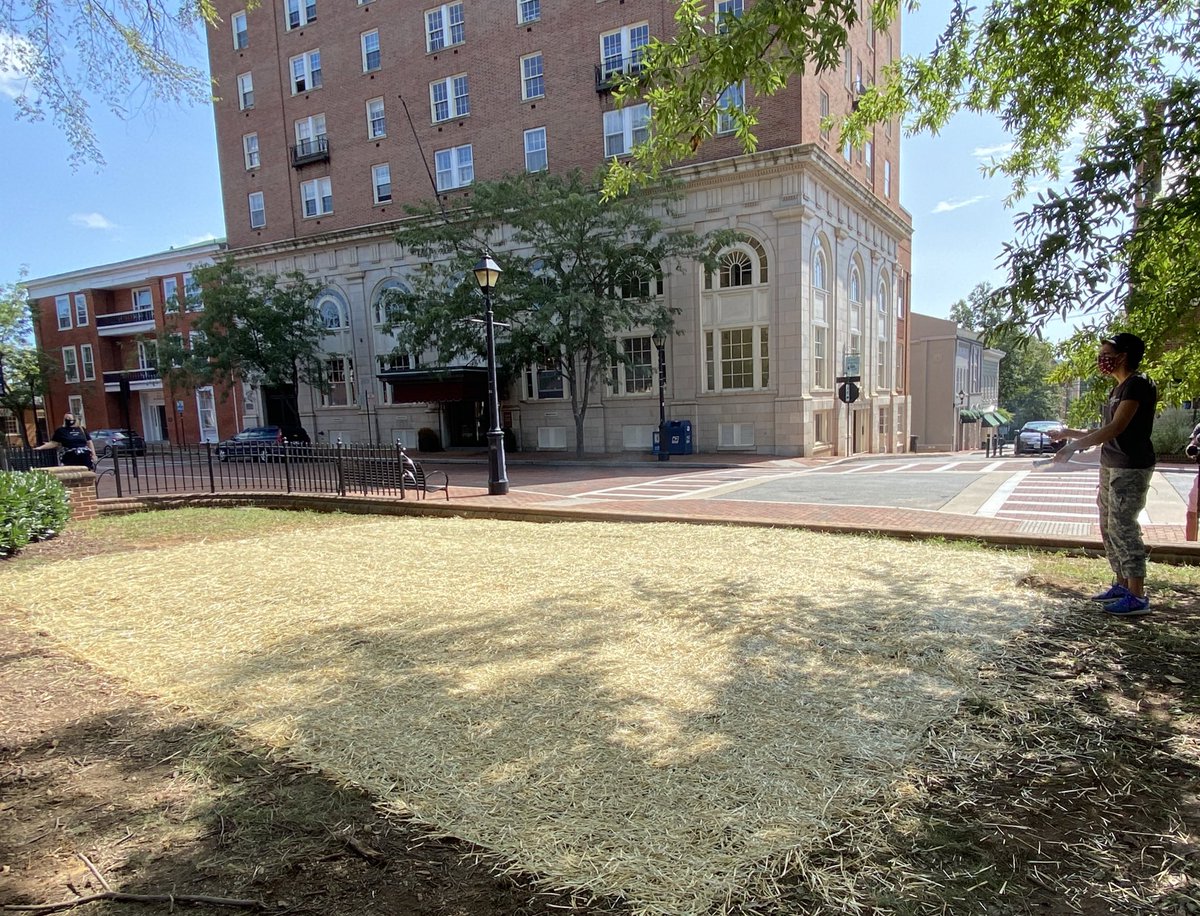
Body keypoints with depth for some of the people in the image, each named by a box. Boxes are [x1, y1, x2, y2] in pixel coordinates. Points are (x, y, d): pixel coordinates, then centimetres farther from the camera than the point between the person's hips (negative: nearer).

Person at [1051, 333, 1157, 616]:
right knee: (1108, 527, 11)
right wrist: (1069, 433, 19)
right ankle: (1121, 584, 20)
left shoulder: (1137, 384, -12)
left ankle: (1137, 596, -5)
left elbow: (1116, 428, -21)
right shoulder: (1117, 388, 17)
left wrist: (1075, 445, -22)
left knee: (1122, 527, -10)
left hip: (1131, 468, -10)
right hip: (1111, 466, 10)